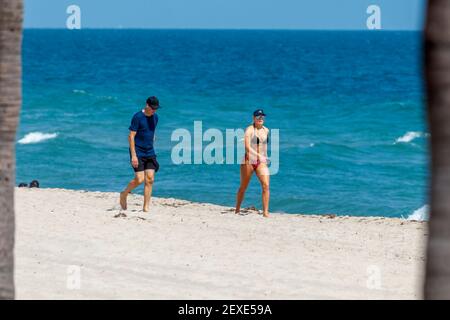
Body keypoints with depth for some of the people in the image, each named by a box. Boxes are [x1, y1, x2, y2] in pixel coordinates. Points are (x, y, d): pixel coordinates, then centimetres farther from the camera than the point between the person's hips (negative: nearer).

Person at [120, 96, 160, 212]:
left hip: (149, 153, 6)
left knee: (150, 179, -2)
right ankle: (124, 195, 15)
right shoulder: (137, 117, -13)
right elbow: (131, 136, -14)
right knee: (139, 179, -12)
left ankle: (146, 207, 1)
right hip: (138, 153, -6)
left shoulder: (155, 117, 9)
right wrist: (133, 155, -19)